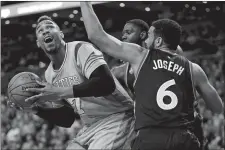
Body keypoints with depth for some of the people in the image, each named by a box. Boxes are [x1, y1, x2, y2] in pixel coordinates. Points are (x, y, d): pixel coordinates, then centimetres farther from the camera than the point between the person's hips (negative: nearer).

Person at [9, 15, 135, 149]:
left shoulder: (80, 49, -16)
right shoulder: (50, 74, 9)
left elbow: (107, 84, -32)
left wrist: (60, 92, -33)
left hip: (116, 117, -8)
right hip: (91, 126, 8)